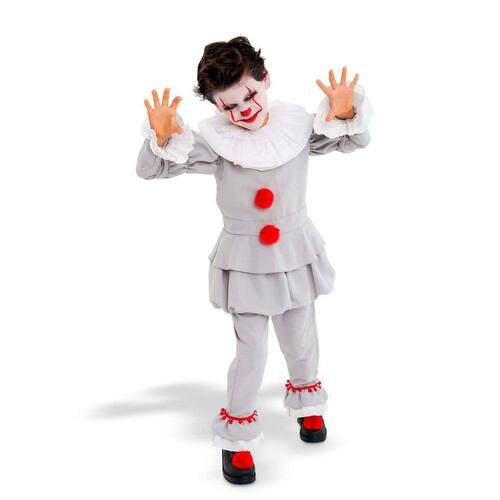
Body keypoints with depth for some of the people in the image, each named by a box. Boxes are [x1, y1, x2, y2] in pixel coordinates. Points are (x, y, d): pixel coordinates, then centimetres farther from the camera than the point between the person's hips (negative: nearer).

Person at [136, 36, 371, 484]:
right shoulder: (212, 140, -14)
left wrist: (347, 113, -19)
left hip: (296, 256, 3)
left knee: (301, 343, 19)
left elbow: (354, 141, 3)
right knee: (251, 352, 2)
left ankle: (306, 401, 50)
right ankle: (238, 435, 25)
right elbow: (150, 170, -14)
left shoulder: (297, 124, -8)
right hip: (244, 262, -2)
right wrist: (162, 138, -35)